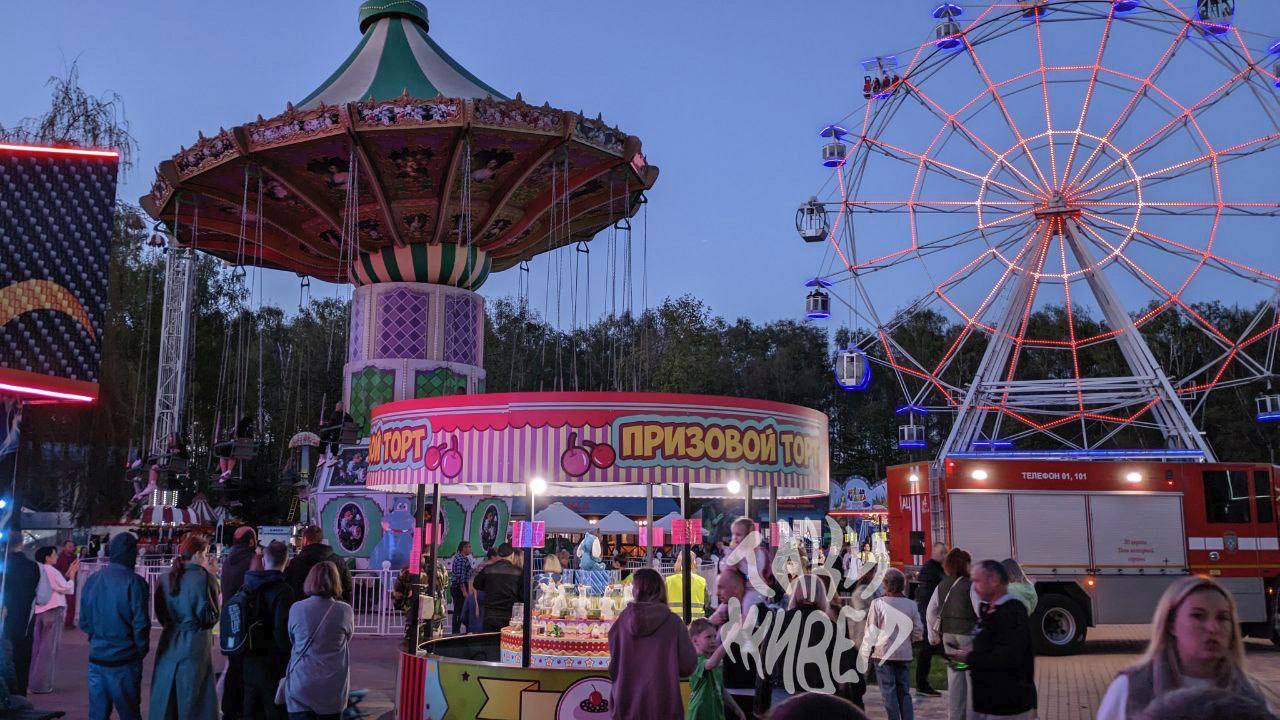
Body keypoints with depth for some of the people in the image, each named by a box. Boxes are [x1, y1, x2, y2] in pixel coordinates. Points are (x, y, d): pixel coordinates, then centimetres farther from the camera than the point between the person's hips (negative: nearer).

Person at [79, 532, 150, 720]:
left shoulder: (92, 580, 3)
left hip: (96, 659, 5)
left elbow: (84, 622, 10)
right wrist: (142, 650, 2)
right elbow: (140, 623, -13)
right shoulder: (134, 582, -13)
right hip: (124, 662, -5)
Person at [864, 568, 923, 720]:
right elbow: (918, 631, 4)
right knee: (904, 691, 12)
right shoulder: (911, 605, -1)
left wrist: (869, 648, 6)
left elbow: (871, 630, -8)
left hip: (883, 653, -3)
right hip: (904, 654, 3)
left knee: (889, 692, 3)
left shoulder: (878, 603, -11)